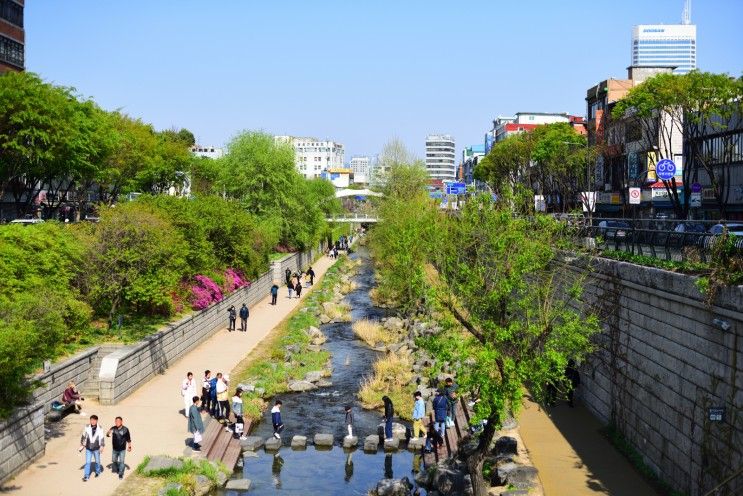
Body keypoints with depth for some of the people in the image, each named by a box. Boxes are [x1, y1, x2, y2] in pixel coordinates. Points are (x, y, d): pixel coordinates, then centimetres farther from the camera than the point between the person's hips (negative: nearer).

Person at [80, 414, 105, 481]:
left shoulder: (100, 429, -13)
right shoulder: (87, 427, -10)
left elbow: (102, 438, -6)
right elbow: (83, 436, 3)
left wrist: (102, 446, -10)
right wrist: (82, 444, 8)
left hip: (96, 449, 0)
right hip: (88, 448, 0)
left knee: (97, 461, 16)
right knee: (87, 462, 0)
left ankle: (98, 472, 40)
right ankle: (86, 476, 6)